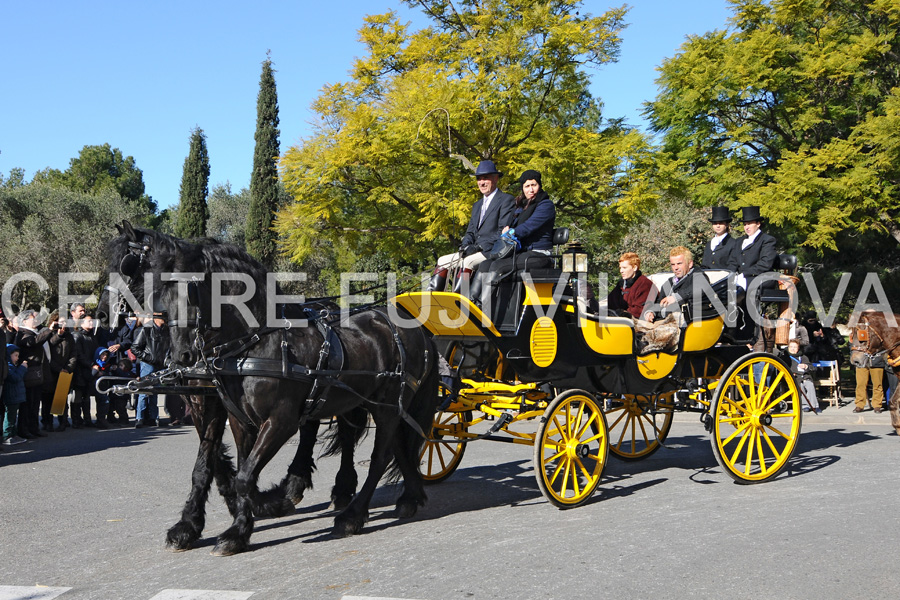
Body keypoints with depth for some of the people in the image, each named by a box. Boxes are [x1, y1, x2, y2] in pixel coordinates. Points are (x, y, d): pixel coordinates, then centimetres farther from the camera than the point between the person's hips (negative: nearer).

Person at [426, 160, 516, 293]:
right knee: (442, 261, 1)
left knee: (467, 262, -32)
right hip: (475, 251, 9)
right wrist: (465, 245, -1)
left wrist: (480, 246, -18)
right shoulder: (477, 205, 26)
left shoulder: (506, 200, -1)